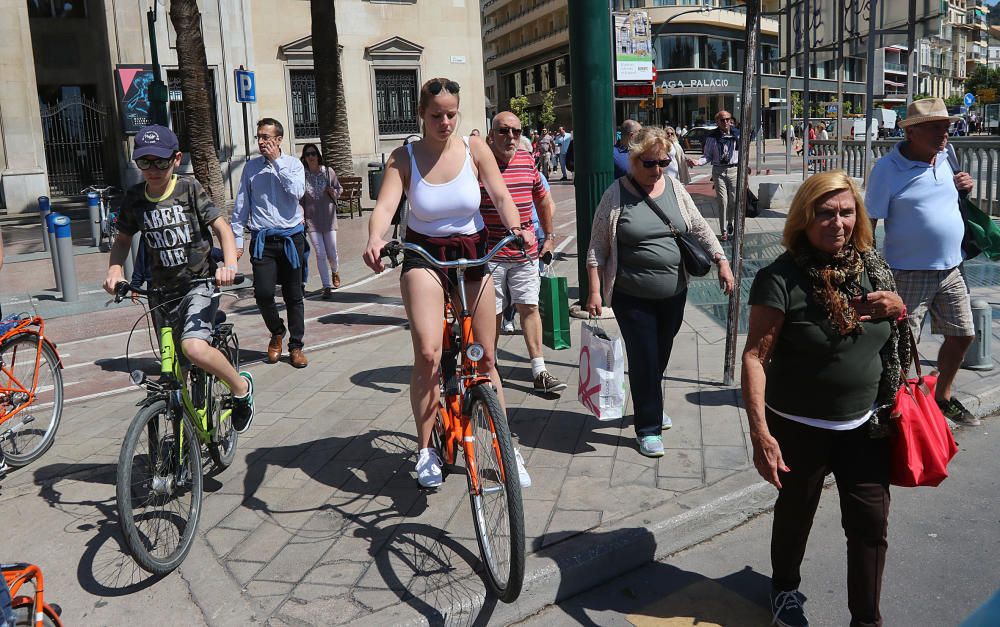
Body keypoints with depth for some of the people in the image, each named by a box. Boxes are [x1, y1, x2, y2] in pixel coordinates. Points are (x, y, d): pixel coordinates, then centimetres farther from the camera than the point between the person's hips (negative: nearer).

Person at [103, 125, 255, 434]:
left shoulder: (189, 188, -7)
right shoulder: (134, 197, 2)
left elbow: (222, 226, -11)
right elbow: (123, 238, 15)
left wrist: (229, 264, -29)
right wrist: (114, 269, -4)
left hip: (201, 283, -4)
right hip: (164, 291, 5)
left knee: (194, 347, -29)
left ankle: (241, 387, -4)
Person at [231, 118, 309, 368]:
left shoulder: (293, 163, 5)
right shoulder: (251, 167, 9)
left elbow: (297, 191, -14)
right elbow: (241, 204, 11)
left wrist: (277, 161, -9)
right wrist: (237, 239, 8)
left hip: (291, 238, -1)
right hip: (262, 240, 1)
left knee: (294, 295, 5)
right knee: (263, 292, -11)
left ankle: (295, 346, 17)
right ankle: (277, 333, 17)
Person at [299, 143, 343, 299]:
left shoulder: (328, 172, -2)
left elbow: (340, 189, 11)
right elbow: (299, 198, 4)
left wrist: (333, 192, -11)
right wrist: (300, 215, -7)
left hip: (328, 218, 0)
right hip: (311, 220, 0)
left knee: (332, 253, 5)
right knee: (320, 254, -4)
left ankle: (335, 271, 39)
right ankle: (327, 286, 5)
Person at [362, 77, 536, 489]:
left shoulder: (474, 148, -4)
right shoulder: (404, 158, -7)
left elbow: (501, 196, -9)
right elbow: (384, 206, -19)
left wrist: (516, 228, -29)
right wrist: (375, 239, -41)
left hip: (472, 253, 2)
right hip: (423, 255, -1)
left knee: (486, 358, 6)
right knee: (428, 353, -20)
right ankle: (426, 451, 0)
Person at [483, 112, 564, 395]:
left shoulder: (527, 161, 8)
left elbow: (543, 199, 22)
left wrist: (549, 236, 21)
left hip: (525, 253, 4)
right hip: (490, 254, -4)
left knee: (529, 307, 5)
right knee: (492, 313, 4)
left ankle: (539, 371, 10)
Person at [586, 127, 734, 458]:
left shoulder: (673, 187, 4)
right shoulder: (616, 194, -8)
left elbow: (699, 228, 10)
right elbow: (597, 247, -6)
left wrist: (721, 260, -1)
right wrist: (594, 291, -10)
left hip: (674, 294, 5)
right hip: (633, 298, -4)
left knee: (661, 356, 17)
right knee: (644, 360, -1)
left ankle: (652, 405, 42)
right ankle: (648, 428, 15)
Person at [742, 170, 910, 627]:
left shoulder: (871, 267, 0)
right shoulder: (781, 278, -18)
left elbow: (892, 338, 15)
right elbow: (755, 356, -19)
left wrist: (898, 309, -9)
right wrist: (760, 434, -25)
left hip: (865, 425, 4)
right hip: (800, 429, -4)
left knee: (871, 521, 7)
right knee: (795, 514, 15)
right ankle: (785, 589, 43)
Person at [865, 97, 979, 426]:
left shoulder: (944, 157, 7)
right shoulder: (888, 168, -14)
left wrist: (958, 185, 1)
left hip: (951, 270, 7)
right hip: (909, 273, -7)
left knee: (962, 335, 16)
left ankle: (943, 397, 36)